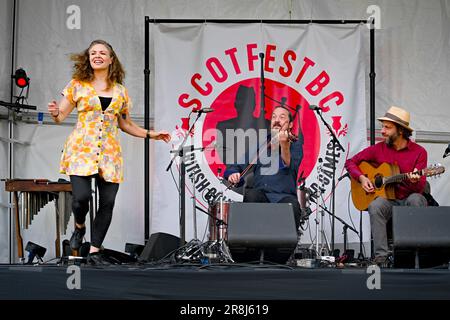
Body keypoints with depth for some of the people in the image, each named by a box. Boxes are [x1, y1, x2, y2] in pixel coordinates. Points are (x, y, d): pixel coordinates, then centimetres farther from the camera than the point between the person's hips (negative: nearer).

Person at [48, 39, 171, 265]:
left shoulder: (120, 91, 13)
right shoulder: (77, 85, 6)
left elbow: (125, 124, 22)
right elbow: (61, 116, 6)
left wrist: (150, 135, 15)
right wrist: (55, 113, -16)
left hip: (110, 152, 3)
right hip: (81, 149, -2)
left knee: (108, 202, -3)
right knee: (81, 197, -17)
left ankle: (95, 251, 11)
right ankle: (79, 227, 18)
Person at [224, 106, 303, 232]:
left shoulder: (295, 145, 11)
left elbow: (290, 167, -10)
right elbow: (238, 166, 17)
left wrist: (284, 145, -27)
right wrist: (233, 174, -7)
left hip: (284, 196, -2)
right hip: (260, 195, 2)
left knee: (293, 207, -34)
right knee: (251, 195, -32)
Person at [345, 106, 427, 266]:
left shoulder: (419, 152, -2)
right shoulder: (378, 149, 5)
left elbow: (420, 188, -7)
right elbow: (350, 162, 12)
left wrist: (415, 181, -31)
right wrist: (361, 178, -6)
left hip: (408, 199, -1)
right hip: (386, 199, 1)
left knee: (416, 199, -36)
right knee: (375, 206, -32)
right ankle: (381, 256, -34)